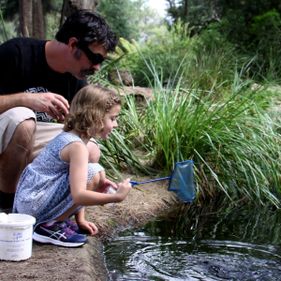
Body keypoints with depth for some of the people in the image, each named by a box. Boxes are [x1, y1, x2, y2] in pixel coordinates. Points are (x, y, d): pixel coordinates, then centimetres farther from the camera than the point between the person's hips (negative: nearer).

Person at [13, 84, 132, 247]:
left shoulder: (68, 136, 11)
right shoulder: (77, 146, -18)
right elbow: (78, 195, -27)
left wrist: (80, 219, 14)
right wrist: (116, 197, -24)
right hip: (34, 206, -10)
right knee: (95, 172, -20)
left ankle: (53, 221, 10)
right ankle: (50, 226, -11)